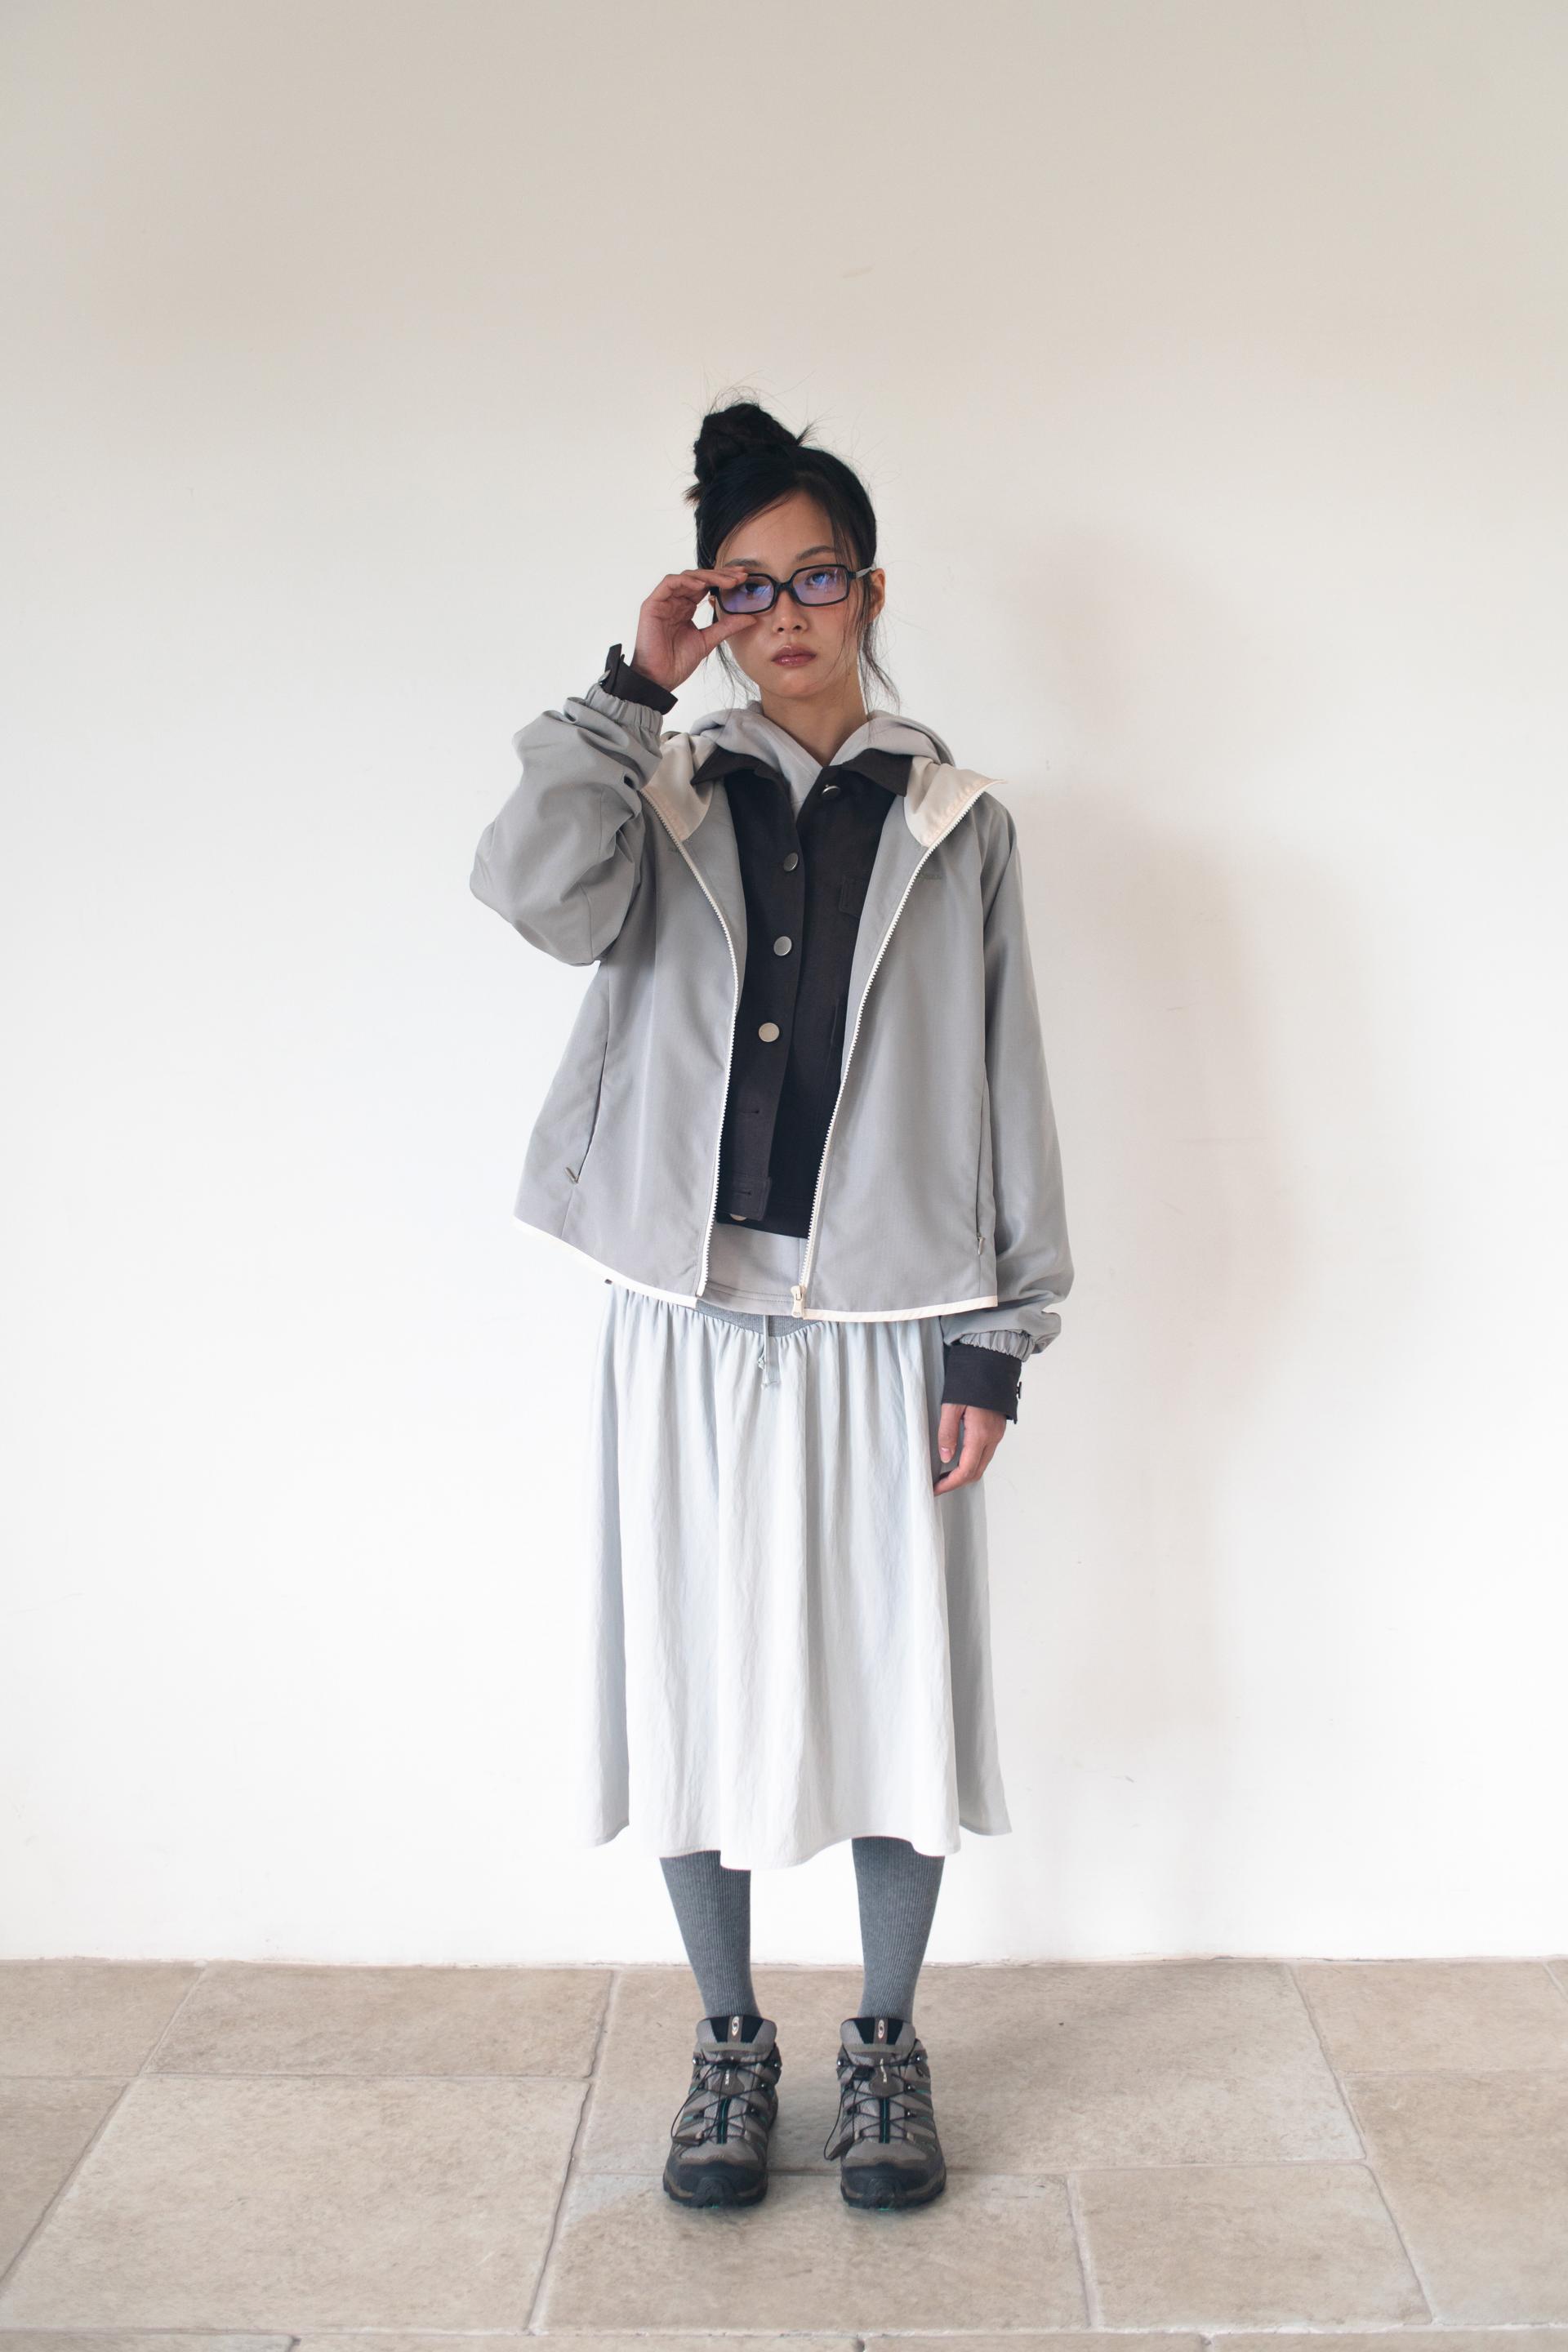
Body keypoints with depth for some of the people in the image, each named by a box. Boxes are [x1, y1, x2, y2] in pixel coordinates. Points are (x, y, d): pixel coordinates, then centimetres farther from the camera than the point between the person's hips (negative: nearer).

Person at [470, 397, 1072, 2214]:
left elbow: (1005, 1091, 3)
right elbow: (535, 889, -16)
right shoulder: (666, 800, 7)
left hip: (887, 1319, 0)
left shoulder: (959, 826, 5)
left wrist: (998, 1338, -2)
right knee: (699, 1676, 8)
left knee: (899, 1675, 7)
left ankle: (884, 2042, 28)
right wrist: (633, 687, -10)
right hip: (693, 1314, 1)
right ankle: (731, 2039, 29)